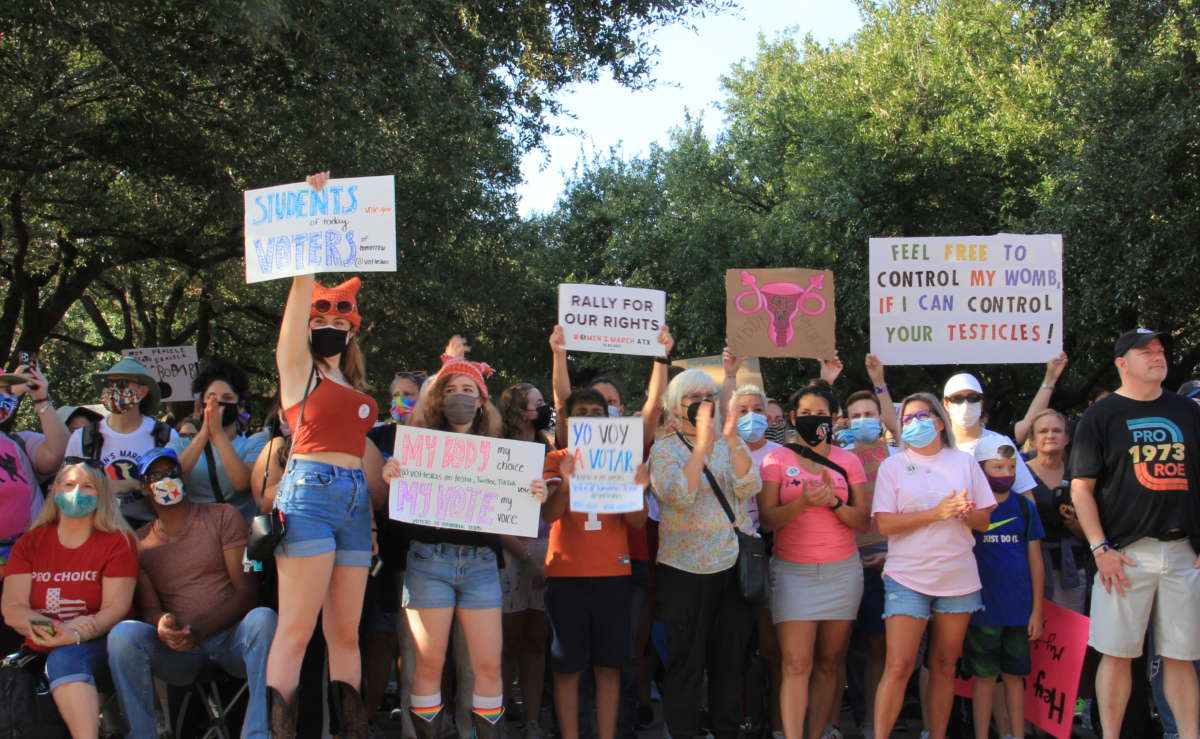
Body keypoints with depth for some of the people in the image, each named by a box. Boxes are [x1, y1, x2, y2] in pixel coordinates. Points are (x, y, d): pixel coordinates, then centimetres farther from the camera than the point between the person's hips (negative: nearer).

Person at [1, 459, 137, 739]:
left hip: (96, 649, -3)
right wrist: (57, 628, -18)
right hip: (39, 652, 3)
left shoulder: (118, 541, 3)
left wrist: (76, 635, -25)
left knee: (65, 658, -36)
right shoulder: (29, 544, 12)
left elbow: (116, 607, -6)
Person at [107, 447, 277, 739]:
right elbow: (148, 608, 8)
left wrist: (200, 630, -17)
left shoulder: (223, 517, 7)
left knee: (263, 618, -35)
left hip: (232, 639, -1)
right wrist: (161, 624, -19)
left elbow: (247, 590, -1)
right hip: (178, 652, 2)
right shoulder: (139, 543, 14)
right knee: (123, 633, -28)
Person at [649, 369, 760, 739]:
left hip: (731, 566, 4)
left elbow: (749, 487, -8)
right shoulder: (664, 449, -3)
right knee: (686, 661, 1)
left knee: (730, 658, 11)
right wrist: (702, 442, -22)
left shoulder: (729, 446, 8)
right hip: (685, 569, -4)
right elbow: (680, 495, -20)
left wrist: (731, 437, -17)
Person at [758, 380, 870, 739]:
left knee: (829, 663, 5)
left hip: (842, 572, 2)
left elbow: (863, 521, 3)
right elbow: (767, 519, -5)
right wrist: (803, 502, -21)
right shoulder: (776, 459, 2)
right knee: (796, 665, -10)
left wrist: (833, 502, -15)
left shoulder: (848, 460, 7)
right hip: (793, 571, -2)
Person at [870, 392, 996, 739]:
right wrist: (937, 513, -17)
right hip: (908, 577, -3)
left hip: (958, 577, 3)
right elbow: (884, 523, -8)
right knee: (898, 667, -9)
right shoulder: (893, 466, 2)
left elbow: (984, 518, 9)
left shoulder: (964, 461, 9)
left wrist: (964, 513, -14)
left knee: (945, 665, 10)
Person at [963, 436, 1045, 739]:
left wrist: (1037, 610, 4)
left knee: (1014, 676, 10)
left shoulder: (1025, 507, 5)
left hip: (1019, 609, 2)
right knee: (985, 676, 4)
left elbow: (1035, 560, 7)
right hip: (983, 608, -2)